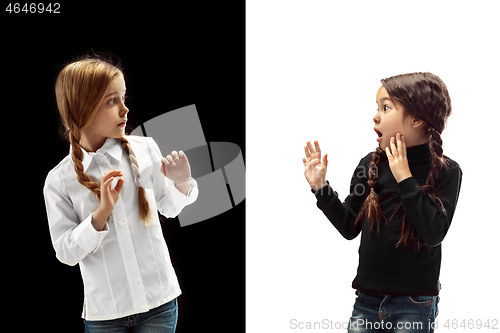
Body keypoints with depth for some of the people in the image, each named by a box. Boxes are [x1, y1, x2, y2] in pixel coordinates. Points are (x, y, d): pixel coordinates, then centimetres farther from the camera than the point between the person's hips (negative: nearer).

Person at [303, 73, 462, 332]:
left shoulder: (446, 171, -8)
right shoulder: (370, 165, 1)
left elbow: (434, 233, -19)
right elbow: (349, 227, 7)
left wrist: (405, 179, -20)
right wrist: (320, 188, -3)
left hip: (415, 305, -3)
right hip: (367, 300, 3)